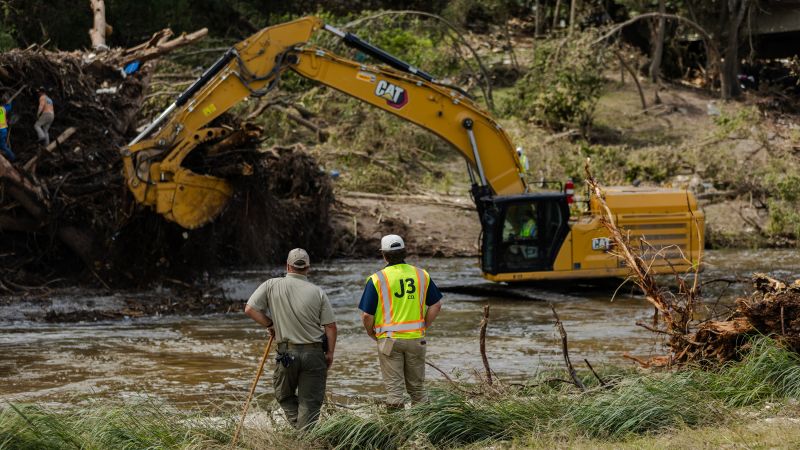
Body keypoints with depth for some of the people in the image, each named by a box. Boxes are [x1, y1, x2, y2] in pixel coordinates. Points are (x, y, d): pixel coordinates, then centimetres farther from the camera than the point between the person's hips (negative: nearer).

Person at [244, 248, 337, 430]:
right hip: (314, 353, 0)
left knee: (284, 395, 20)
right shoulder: (318, 292, -3)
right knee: (310, 402, 5)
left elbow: (250, 309, -5)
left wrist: (270, 324, 8)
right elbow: (330, 326, -3)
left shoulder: (271, 286, -3)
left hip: (287, 352, 0)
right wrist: (330, 353, 8)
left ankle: (299, 429, 3)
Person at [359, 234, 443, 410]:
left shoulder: (377, 279, -8)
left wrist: (372, 334, 7)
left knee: (394, 389, 2)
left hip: (389, 340, -3)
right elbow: (436, 305, 7)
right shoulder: (422, 275, 2)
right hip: (416, 339, 3)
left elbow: (367, 316, -9)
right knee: (417, 387, 15)